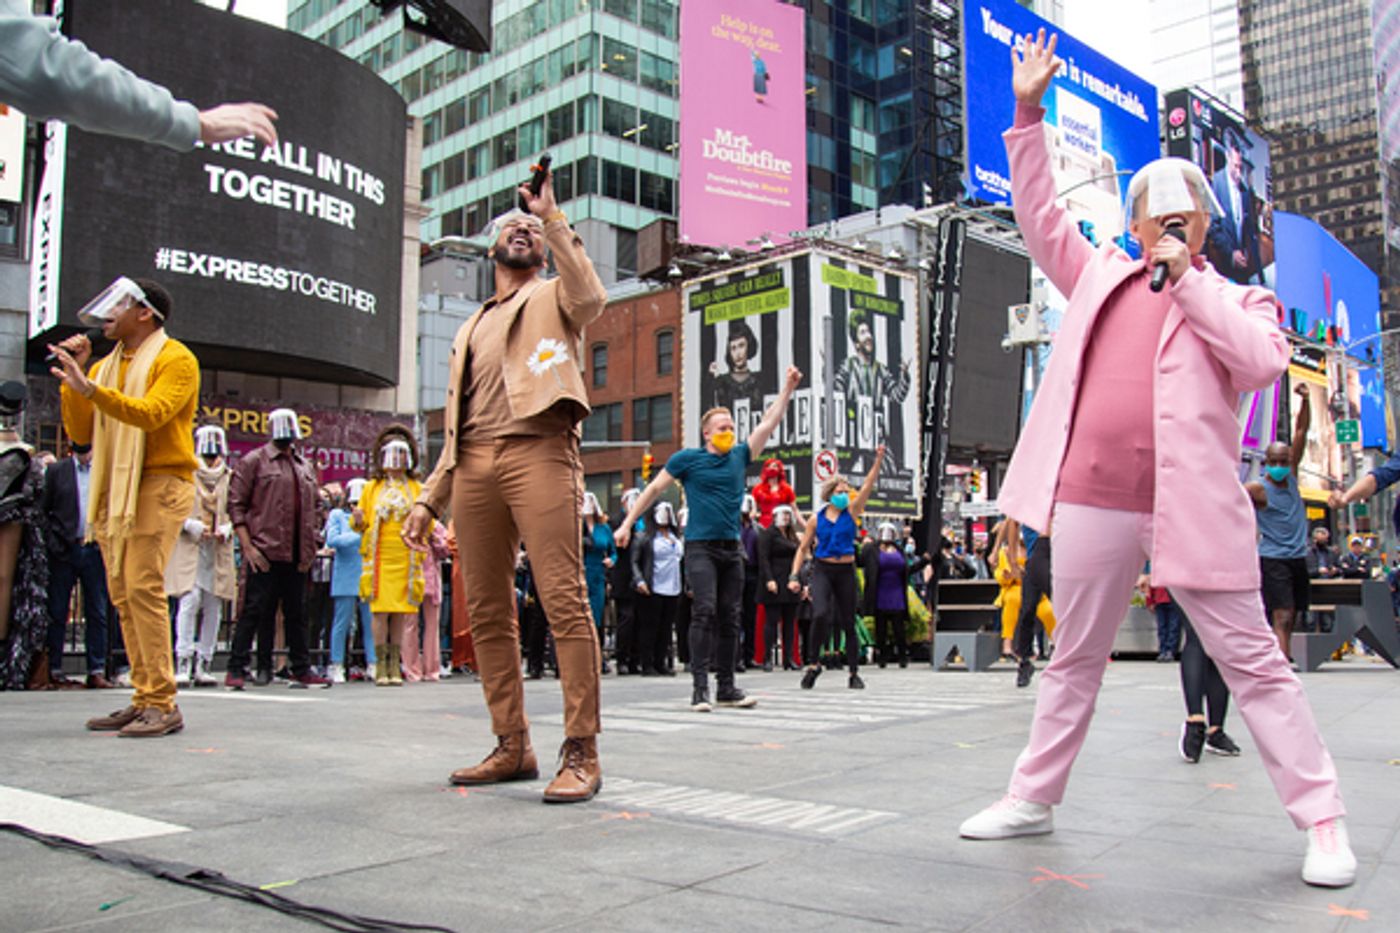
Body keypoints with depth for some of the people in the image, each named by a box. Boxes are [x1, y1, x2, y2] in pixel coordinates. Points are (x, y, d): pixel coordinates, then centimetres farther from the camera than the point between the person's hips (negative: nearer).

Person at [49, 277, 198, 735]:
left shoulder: (175, 359, -2)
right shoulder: (105, 366, 21)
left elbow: (151, 414, -19)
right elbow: (80, 432, 15)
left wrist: (89, 388, -26)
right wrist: (74, 377, 6)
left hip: (157, 486, -7)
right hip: (112, 491, 8)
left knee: (143, 587, -16)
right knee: (123, 596, 4)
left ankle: (163, 704, -14)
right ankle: (143, 701, 8)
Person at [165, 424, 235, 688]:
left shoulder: (230, 478, 12)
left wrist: (226, 529, -5)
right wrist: (191, 525, -12)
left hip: (219, 551, 3)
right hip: (189, 548, -3)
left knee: (213, 607, 2)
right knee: (190, 601, -13)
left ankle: (203, 665, 7)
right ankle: (183, 662, -10)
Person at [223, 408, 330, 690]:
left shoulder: (305, 466, 18)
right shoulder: (254, 461, 0)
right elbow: (236, 504, -5)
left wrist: (310, 549, 13)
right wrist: (247, 546, -12)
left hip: (296, 555, 6)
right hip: (264, 552, -6)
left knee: (297, 613, 11)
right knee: (255, 611, -5)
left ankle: (301, 669, 18)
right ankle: (236, 669, 3)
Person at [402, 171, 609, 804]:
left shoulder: (551, 298, 17)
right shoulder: (471, 329, 31)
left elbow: (589, 297, -11)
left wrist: (553, 217, -7)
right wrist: (430, 497, 18)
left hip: (537, 451, -6)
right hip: (474, 465, 6)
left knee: (564, 600, -14)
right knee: (486, 610, 4)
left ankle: (581, 752, -12)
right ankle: (512, 747, 13)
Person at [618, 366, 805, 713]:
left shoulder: (739, 456, 12)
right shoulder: (688, 458, 1)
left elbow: (769, 423, 15)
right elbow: (653, 489, 5)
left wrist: (788, 388, 12)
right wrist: (627, 524, 2)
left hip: (731, 547, 5)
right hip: (700, 546, -5)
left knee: (730, 617, 5)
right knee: (704, 613, -15)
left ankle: (726, 687, 12)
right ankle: (700, 686, -13)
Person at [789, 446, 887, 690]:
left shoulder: (851, 512, 4)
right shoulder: (817, 519, 3)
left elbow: (868, 485, -5)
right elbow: (803, 548, 6)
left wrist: (878, 459, -15)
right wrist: (794, 576, -3)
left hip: (846, 571, 2)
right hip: (822, 570, -1)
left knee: (848, 623, 7)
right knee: (821, 614, -23)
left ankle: (854, 674, 18)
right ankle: (814, 663, -5)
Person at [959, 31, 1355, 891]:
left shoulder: (1237, 299, 11)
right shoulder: (1101, 275, 17)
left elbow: (1264, 360, -8)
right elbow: (1039, 216, 17)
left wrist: (1188, 280, -7)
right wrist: (1029, 113, 13)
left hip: (1193, 506, -2)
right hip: (1091, 500, 3)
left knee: (1253, 661, 1)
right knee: (1075, 660, 13)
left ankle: (1323, 819, 12)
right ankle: (1034, 798, 23)